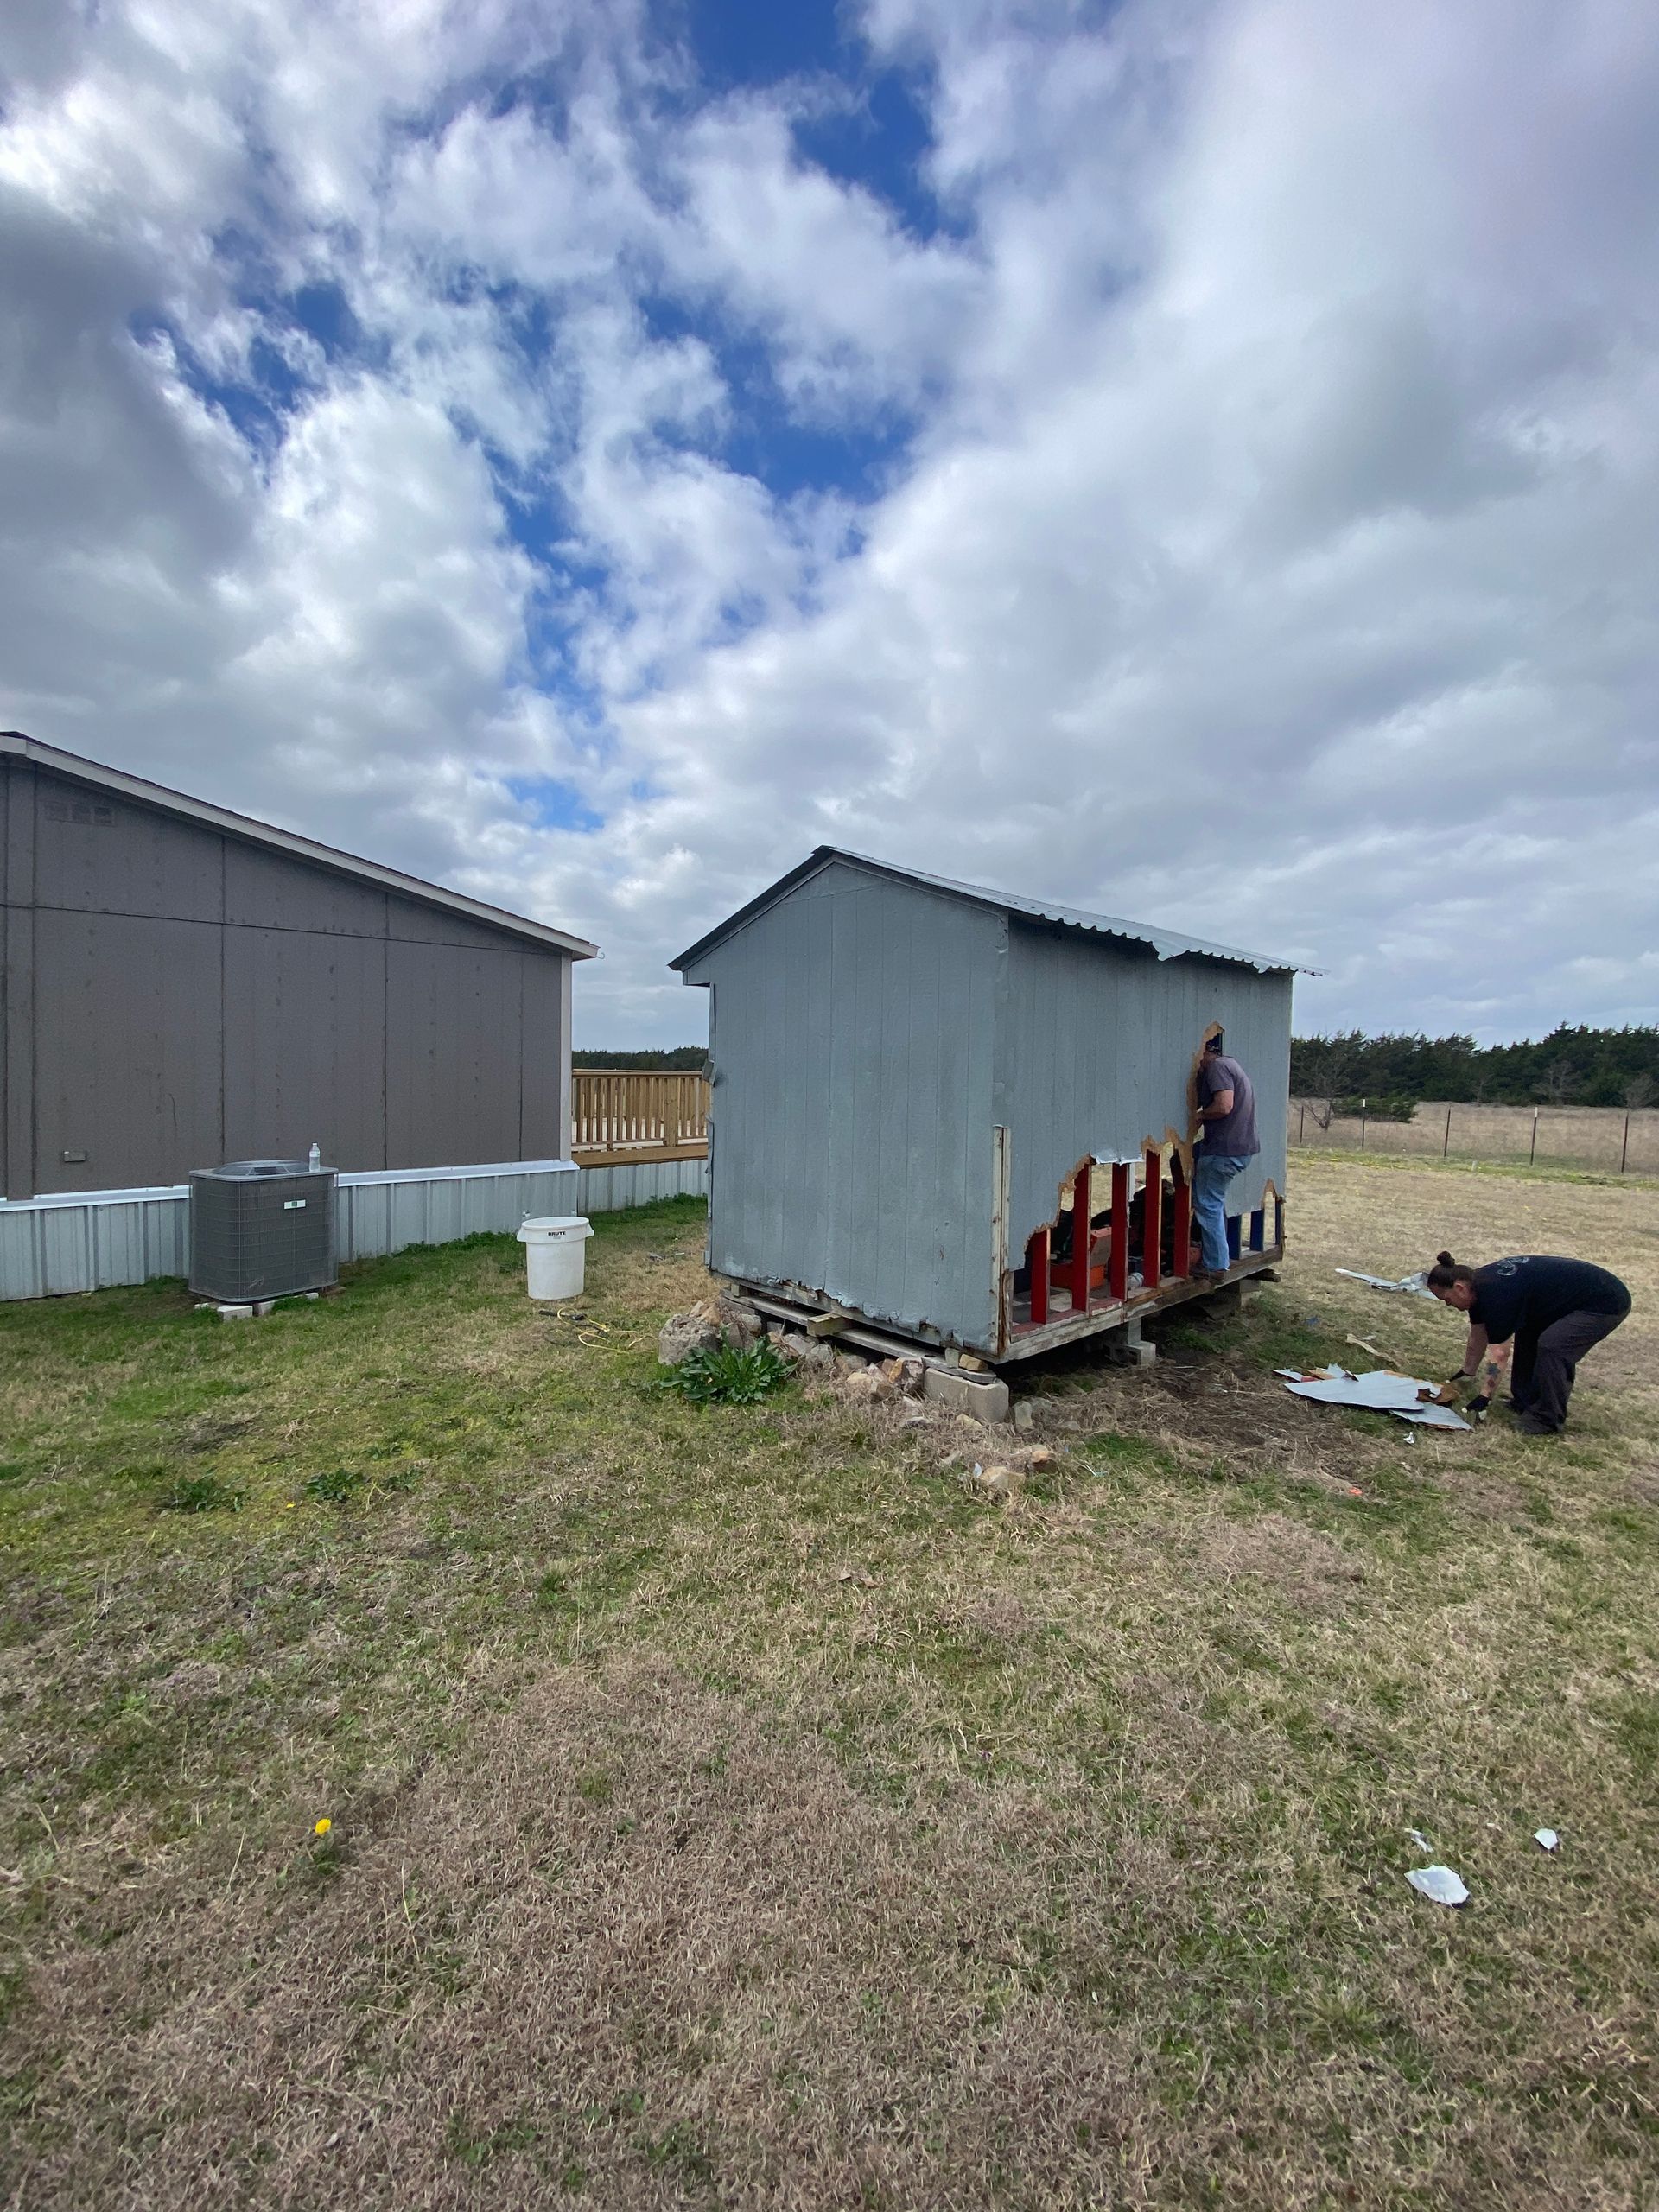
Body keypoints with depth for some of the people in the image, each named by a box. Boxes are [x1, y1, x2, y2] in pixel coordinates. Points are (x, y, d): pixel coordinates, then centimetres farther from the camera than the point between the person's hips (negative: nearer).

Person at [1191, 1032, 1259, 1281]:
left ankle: (1216, 1266, 4)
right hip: (1243, 1146, 11)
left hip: (1225, 1150, -11)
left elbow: (1224, 1106, -25)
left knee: (1209, 1205, -2)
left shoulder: (1217, 1066, -14)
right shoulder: (1230, 1064, 18)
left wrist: (1198, 1116, -9)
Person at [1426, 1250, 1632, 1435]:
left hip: (1607, 1303, -10)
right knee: (1527, 1332, 11)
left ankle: (1548, 1422, -6)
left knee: (1550, 1345, -22)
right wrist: (1466, 1374, 23)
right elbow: (1478, 1338, 14)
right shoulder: (1478, 1283, -2)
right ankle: (1525, 1402, 17)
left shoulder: (1496, 1296, -28)